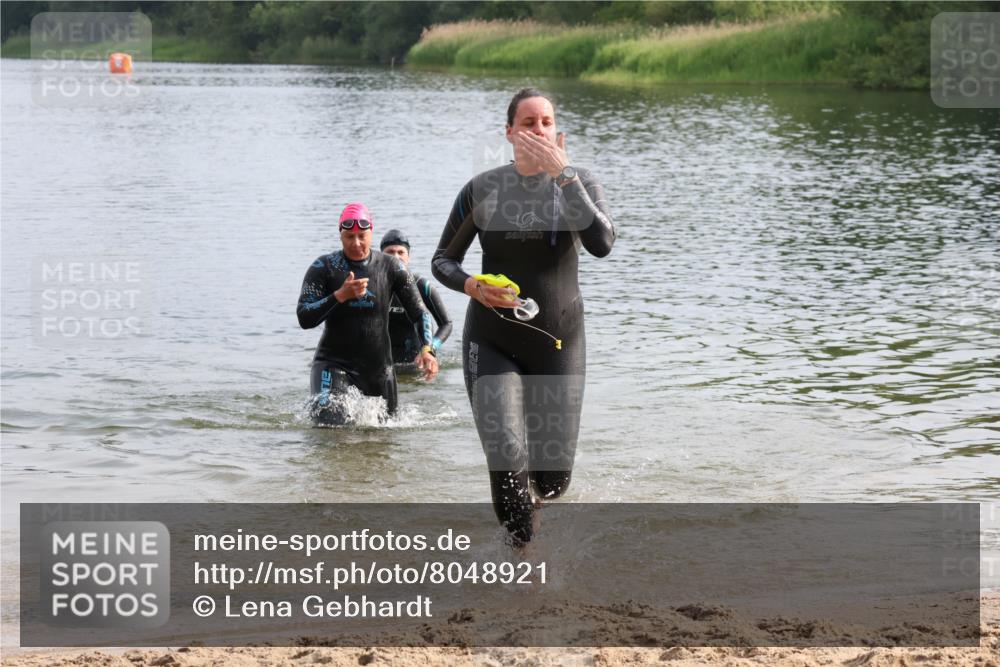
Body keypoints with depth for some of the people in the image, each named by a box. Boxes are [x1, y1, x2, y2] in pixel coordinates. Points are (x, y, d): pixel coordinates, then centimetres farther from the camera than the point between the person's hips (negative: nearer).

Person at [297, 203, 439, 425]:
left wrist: (427, 350, -17)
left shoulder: (390, 268, -1)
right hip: (334, 362, -3)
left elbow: (419, 313, 0)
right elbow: (304, 319, -13)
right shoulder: (324, 267, -7)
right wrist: (340, 295, -26)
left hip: (378, 365, 3)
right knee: (331, 420, -25)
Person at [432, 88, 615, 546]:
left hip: (558, 342, 1)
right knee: (508, 464, -19)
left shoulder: (578, 183, -3)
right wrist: (472, 286, -16)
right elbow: (442, 260, 6)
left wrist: (562, 175, -26)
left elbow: (601, 244, -23)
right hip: (492, 343, -1)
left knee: (552, 480, 4)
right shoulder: (482, 190, -3)